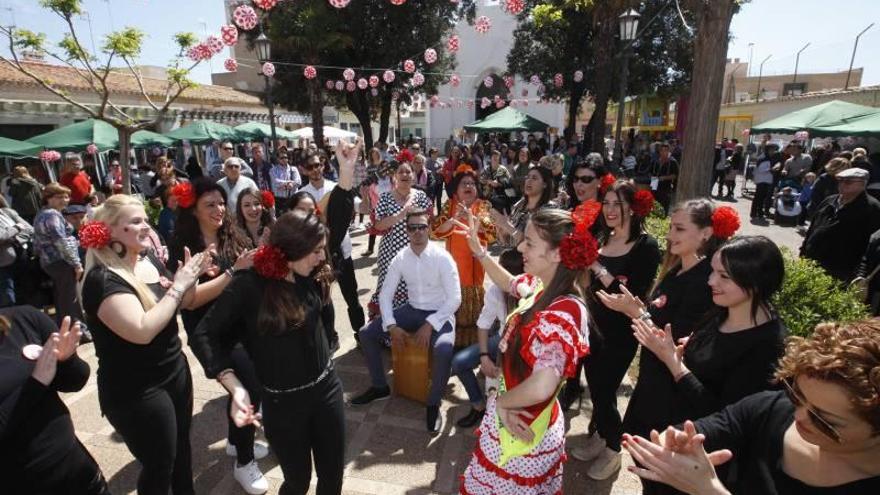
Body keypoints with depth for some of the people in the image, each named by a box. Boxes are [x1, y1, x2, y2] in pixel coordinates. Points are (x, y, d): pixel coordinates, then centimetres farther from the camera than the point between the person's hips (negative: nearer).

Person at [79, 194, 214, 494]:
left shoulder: (151, 261, 1)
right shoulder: (103, 279, -21)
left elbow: (183, 305, 12)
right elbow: (142, 331, -33)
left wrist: (191, 279, -8)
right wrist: (177, 286, -25)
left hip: (176, 371, 7)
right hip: (137, 391, -7)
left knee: (182, 448, 23)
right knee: (159, 467, 11)